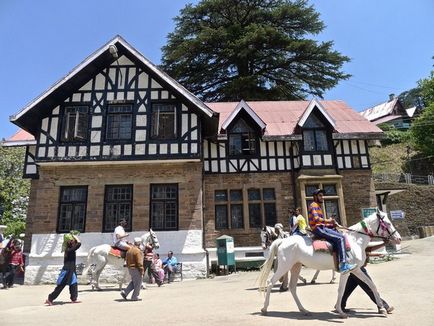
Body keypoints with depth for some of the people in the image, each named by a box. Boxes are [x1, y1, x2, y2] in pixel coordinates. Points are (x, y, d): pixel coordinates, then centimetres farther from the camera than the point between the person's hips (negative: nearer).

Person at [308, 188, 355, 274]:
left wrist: (332, 224, 6)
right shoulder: (313, 205, -4)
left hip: (322, 227, 10)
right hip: (318, 229, -10)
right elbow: (315, 218, -20)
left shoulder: (318, 207, 26)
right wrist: (328, 221, -19)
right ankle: (343, 265, -26)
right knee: (340, 238, -21)